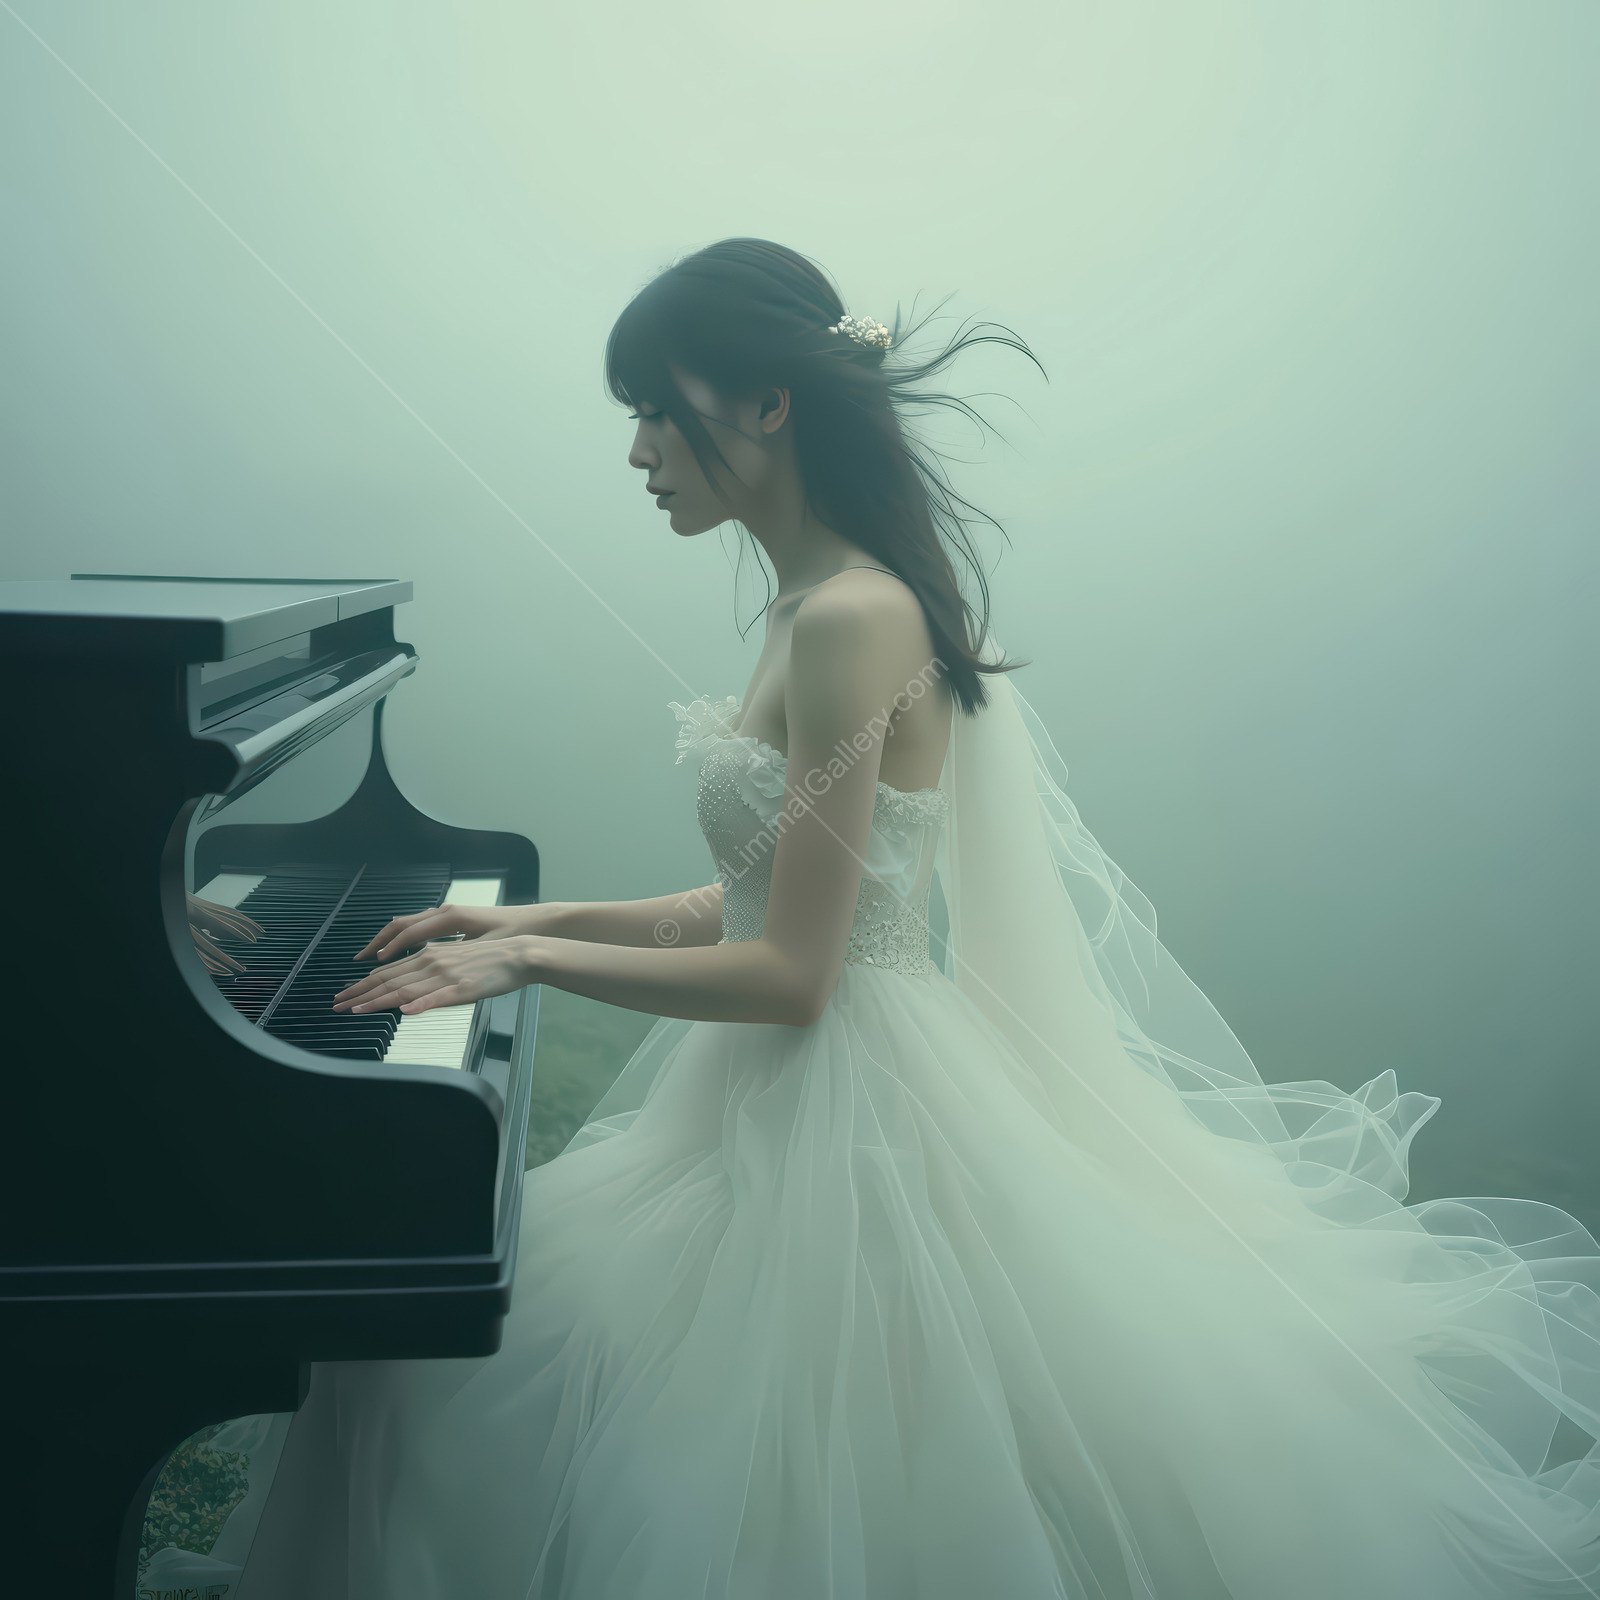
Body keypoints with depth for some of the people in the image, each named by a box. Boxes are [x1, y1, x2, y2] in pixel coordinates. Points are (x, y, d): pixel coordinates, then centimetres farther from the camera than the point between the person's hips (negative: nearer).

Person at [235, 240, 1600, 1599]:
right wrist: (533, 919, 10)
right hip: (790, 1107, 9)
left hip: (845, 1121, -9)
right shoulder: (823, 601, 8)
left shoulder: (849, 619, -22)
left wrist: (532, 960, -15)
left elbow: (791, 975, -23)